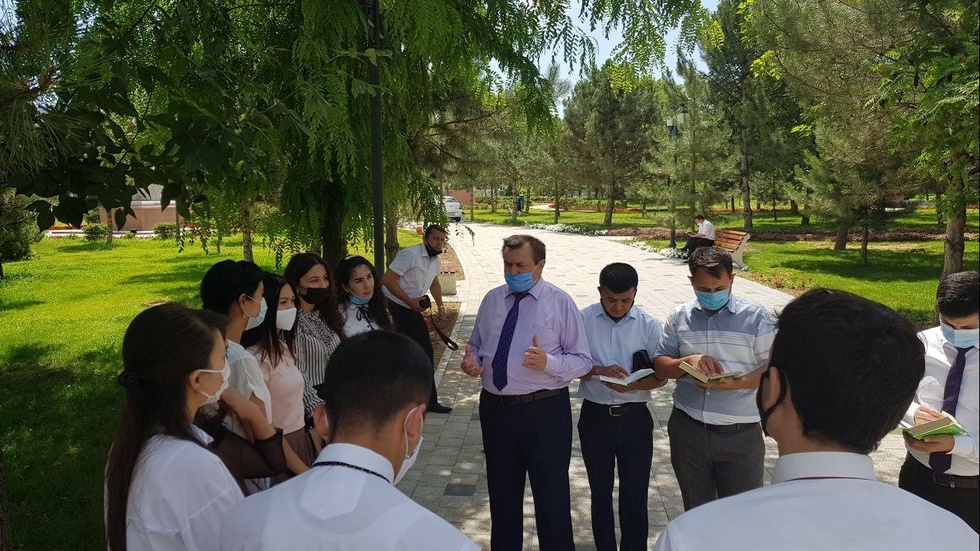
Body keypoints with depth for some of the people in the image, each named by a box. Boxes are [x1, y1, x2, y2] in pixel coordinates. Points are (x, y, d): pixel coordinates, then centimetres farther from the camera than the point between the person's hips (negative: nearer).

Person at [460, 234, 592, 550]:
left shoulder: (560, 302, -6)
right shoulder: (492, 299, 6)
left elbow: (583, 361, -7)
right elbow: (476, 345, 17)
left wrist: (548, 362, -26)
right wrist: (471, 362, -6)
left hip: (545, 411, -4)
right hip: (495, 408, 4)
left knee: (552, 497, 7)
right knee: (501, 493, 20)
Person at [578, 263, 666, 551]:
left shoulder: (649, 325, -5)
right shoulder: (583, 320, -5)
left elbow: (661, 375, -3)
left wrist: (632, 386, -22)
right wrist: (598, 369, -23)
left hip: (634, 419, -1)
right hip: (595, 417, 1)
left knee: (635, 496, 8)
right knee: (600, 494, 17)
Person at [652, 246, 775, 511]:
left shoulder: (756, 316, -5)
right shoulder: (679, 317, 3)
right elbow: (660, 365, 5)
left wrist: (735, 383, -23)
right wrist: (688, 361, -16)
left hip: (740, 434, -2)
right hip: (687, 430, 3)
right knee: (696, 512, 18)